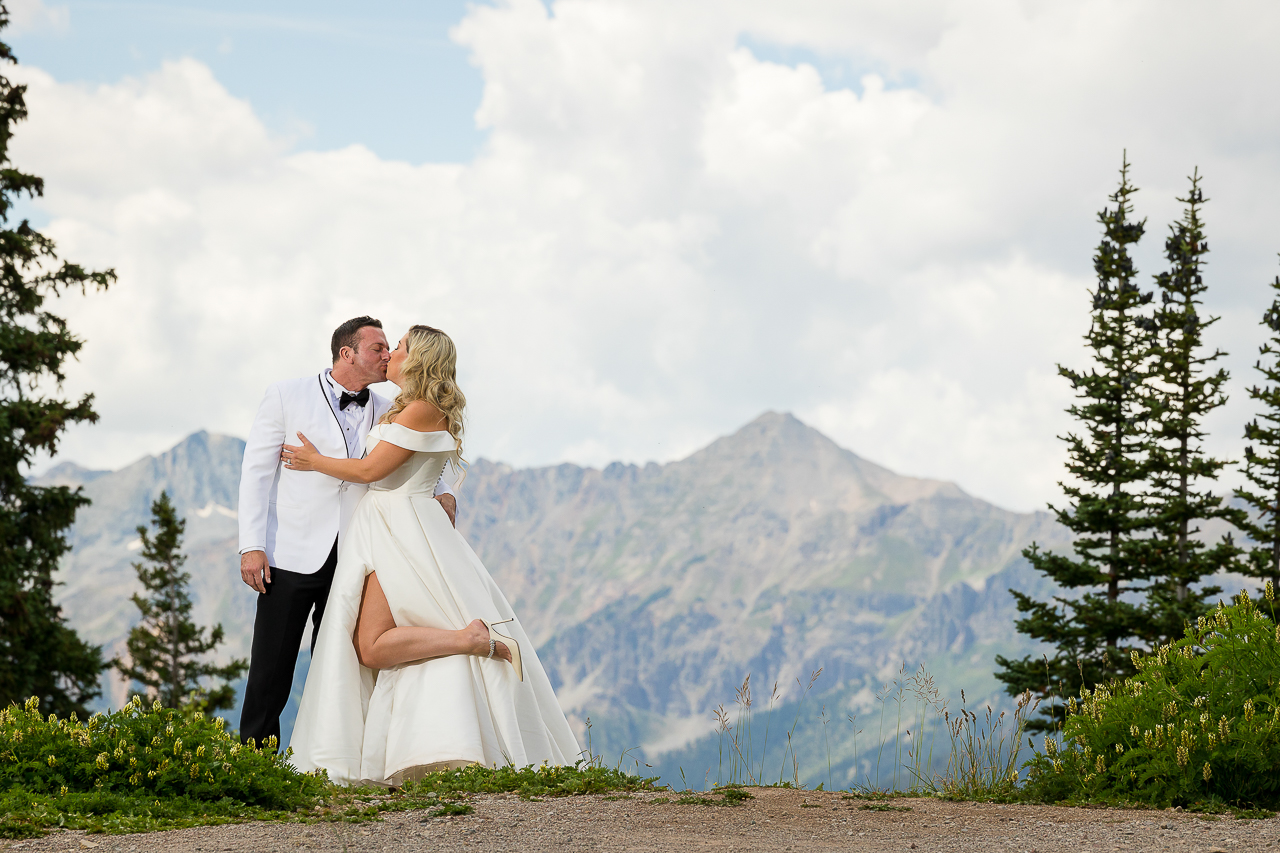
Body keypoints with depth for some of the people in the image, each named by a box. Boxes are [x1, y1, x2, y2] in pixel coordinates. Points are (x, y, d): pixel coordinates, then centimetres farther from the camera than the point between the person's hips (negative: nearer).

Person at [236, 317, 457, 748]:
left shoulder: (386, 413, 10)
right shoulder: (286, 396, 1)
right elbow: (257, 471, -2)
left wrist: (444, 493, -3)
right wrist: (252, 546, -10)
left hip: (350, 562, 4)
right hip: (292, 556, -3)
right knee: (271, 673, -2)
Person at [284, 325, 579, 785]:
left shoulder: (423, 409, -11)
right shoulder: (404, 410, 19)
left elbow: (372, 469, -12)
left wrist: (316, 461, 2)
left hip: (402, 531, -10)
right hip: (386, 524, 10)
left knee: (373, 647, -17)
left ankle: (473, 639, -20)